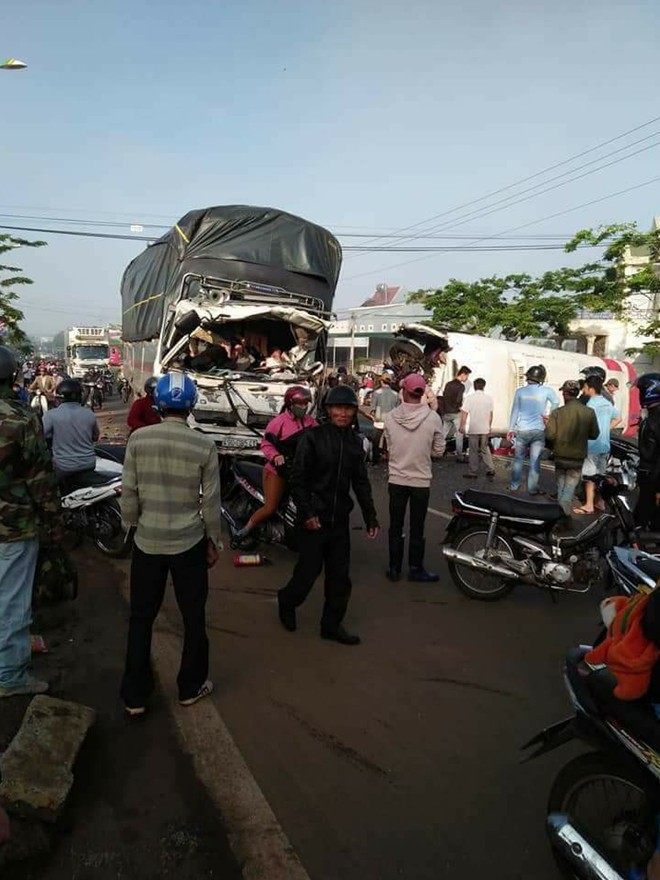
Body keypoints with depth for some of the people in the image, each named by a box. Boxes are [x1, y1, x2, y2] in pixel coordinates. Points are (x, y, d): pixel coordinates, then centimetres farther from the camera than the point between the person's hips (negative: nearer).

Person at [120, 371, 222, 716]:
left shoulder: (138, 439, -9)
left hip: (147, 541, 1)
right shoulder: (205, 446, -11)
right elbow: (211, 501, -7)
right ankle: (191, 687, 31)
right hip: (189, 543, -1)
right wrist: (213, 541, 6)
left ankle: (134, 695, 25)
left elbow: (128, 492, -5)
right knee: (194, 617, 16)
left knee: (141, 618, 15)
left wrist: (133, 525, 12)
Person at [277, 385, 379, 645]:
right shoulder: (313, 437, -10)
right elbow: (298, 479, -11)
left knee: (340, 575, 10)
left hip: (340, 518, 5)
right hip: (314, 518, -5)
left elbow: (361, 483, 13)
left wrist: (370, 517, 10)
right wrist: (307, 513, -16)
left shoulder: (354, 442, 8)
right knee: (309, 570, 3)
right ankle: (287, 602, 33)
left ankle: (332, 624, 26)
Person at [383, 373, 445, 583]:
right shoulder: (433, 418, -13)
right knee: (416, 529, 12)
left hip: (396, 480, 1)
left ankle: (394, 568, 23)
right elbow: (439, 451, -4)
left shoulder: (391, 417, -10)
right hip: (421, 481, -1)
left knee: (396, 527, 14)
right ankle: (415, 569, 23)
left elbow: (389, 448, 0)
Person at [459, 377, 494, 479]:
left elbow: (464, 413, -10)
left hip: (473, 429, -3)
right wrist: (489, 427, 16)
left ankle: (473, 473, 11)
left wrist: (462, 426, 1)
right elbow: (491, 414, 5)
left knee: (474, 451, 6)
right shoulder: (489, 398, 0)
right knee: (485, 449, 18)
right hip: (485, 429, 3)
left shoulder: (469, 398, -9)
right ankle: (490, 470, 16)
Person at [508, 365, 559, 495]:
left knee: (518, 459, 13)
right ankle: (532, 488, 9)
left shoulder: (520, 391, -1)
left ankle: (514, 485, 20)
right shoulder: (546, 390, -4)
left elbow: (515, 411, 1)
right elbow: (556, 402, -12)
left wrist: (511, 429, 8)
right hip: (539, 431, -1)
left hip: (522, 430, 1)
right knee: (535, 461, 5)